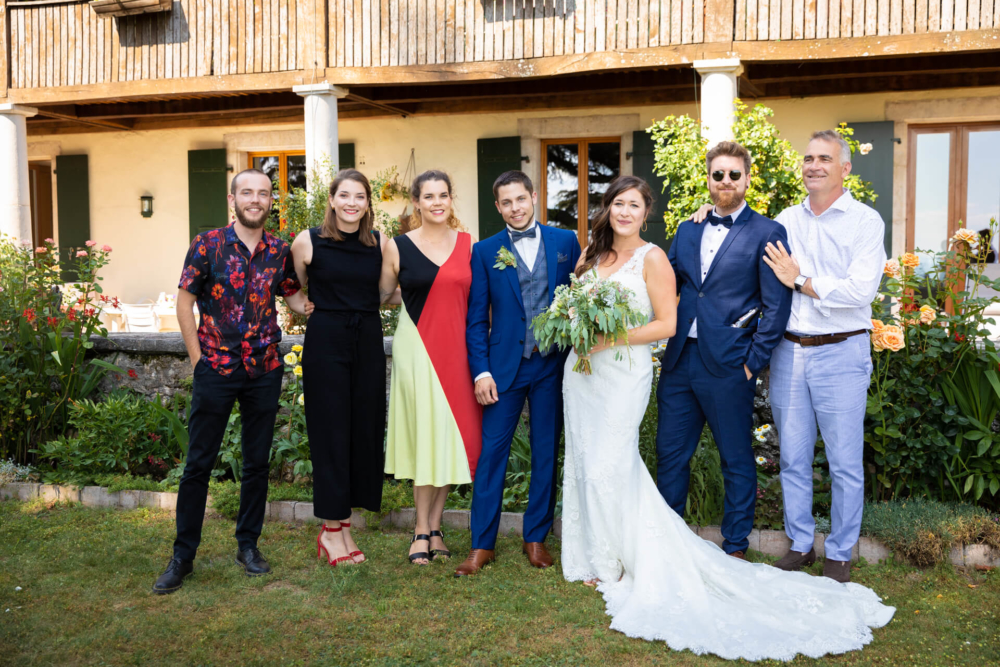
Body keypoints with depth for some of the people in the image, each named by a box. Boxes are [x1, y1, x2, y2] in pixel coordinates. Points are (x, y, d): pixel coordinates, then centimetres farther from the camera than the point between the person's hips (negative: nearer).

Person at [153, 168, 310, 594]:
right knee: (198, 463, 2)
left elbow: (295, 298, 14)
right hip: (216, 368, -3)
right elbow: (185, 303, 0)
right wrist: (198, 360, -3)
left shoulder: (280, 251, 5)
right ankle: (183, 556, 13)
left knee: (257, 462, 10)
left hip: (265, 371, 3)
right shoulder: (207, 245, -3)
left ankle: (248, 545, 25)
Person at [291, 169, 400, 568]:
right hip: (325, 342, -4)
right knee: (331, 433, -1)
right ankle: (331, 530, 10)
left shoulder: (379, 243, 5)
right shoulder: (307, 242, -3)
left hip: (368, 341, 4)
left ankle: (342, 525, 19)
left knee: (364, 430, 6)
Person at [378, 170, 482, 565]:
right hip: (417, 347, -2)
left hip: (457, 349, 2)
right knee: (425, 434, -1)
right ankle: (422, 531, 12)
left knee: (450, 436, 5)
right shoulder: (398, 247, 2)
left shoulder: (469, 245, 6)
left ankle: (434, 527, 19)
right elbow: (380, 296, 9)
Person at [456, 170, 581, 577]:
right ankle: (482, 545, 10)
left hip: (553, 364, 1)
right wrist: (481, 371, -7)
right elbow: (476, 319, 1)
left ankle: (536, 538, 23)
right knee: (491, 452, 0)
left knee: (547, 453, 9)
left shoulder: (565, 242, 5)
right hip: (504, 365, -1)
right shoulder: (485, 251, 3)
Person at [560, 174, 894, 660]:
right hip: (581, 369, 6)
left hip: (624, 373, -6)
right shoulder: (593, 254, 10)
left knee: (608, 465, -5)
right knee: (583, 461, 10)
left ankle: (611, 563, 12)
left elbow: (666, 323, -11)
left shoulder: (651, 258, -8)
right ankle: (589, 553, 25)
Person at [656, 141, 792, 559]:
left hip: (728, 364, -5)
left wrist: (754, 363, -10)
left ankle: (735, 547, 24)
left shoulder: (767, 233, -4)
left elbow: (776, 307, -7)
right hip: (680, 359, 5)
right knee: (670, 453, 12)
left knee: (737, 459, 9)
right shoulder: (688, 231, 13)